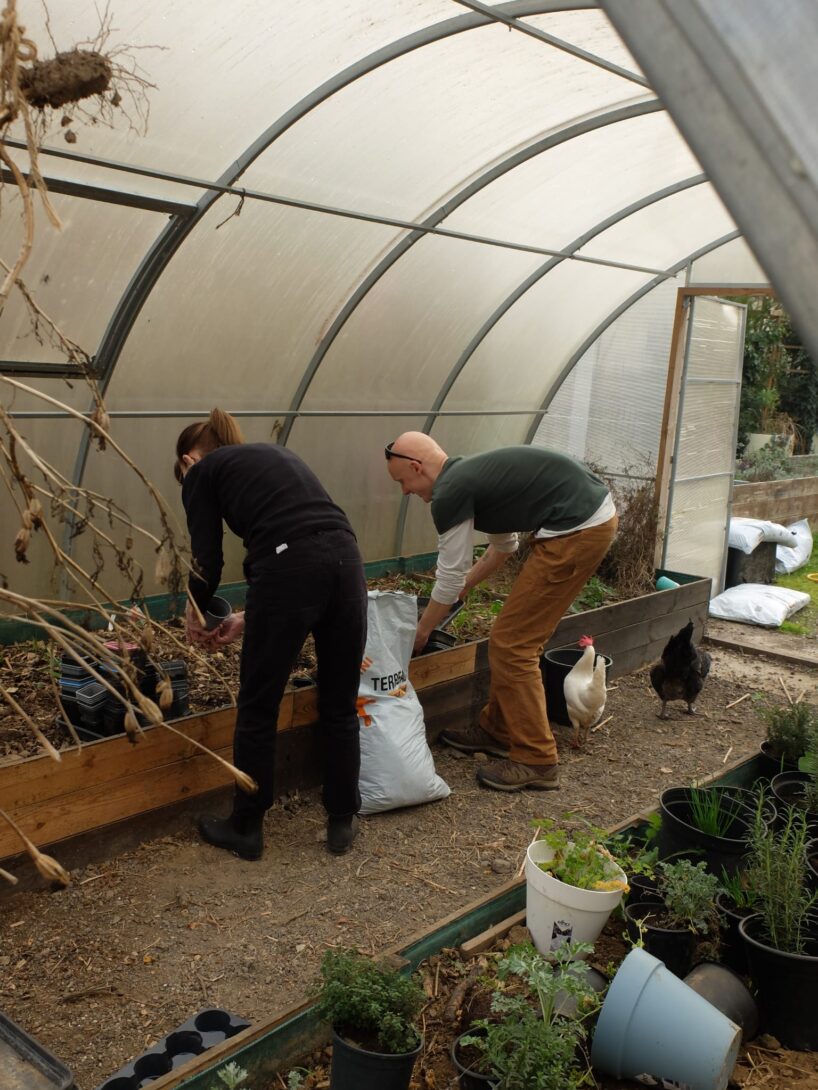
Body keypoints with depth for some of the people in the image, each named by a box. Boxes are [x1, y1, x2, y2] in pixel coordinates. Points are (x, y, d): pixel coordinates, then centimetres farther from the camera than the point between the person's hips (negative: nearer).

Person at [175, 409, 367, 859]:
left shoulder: (202, 471, 15)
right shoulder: (275, 453, 32)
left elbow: (207, 562, 8)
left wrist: (195, 615, 30)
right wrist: (250, 618, 33)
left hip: (288, 570, -6)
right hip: (346, 560, 6)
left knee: (258, 709, 13)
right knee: (340, 706, 20)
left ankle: (246, 828, 29)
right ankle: (342, 822, 32)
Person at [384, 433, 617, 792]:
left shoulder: (448, 493, -10)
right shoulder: (471, 475, 18)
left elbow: (449, 580, -2)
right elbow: (504, 545, 32)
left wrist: (419, 633, 12)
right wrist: (465, 584, 36)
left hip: (579, 529, -10)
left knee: (511, 645, -2)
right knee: (514, 638, 17)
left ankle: (536, 761, 6)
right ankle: (496, 730, 30)